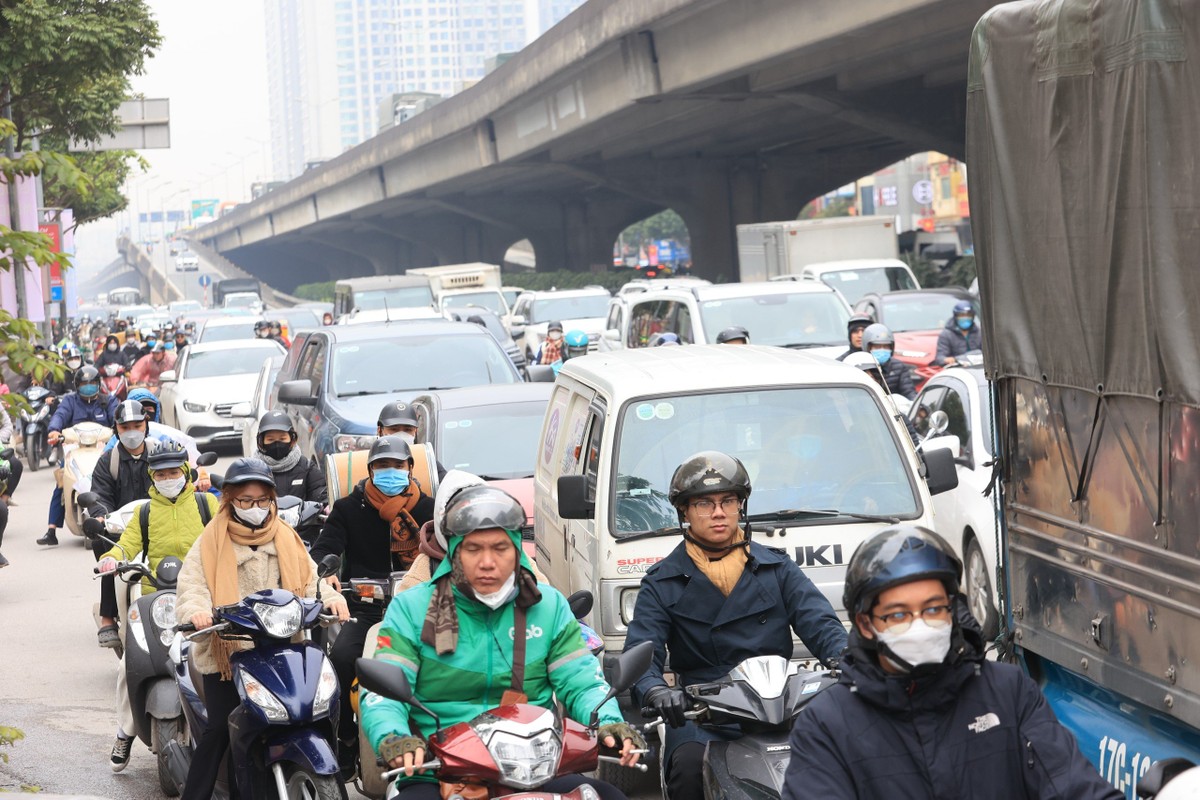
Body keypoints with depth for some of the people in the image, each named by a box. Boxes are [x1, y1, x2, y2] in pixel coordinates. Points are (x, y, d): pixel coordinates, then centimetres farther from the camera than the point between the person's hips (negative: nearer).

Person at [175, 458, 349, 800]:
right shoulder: (211, 542, 3)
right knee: (220, 730, -10)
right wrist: (197, 611, -29)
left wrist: (331, 599, -12)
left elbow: (309, 579, 9)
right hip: (225, 653, -3)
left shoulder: (286, 540, 14)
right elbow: (190, 585, -7)